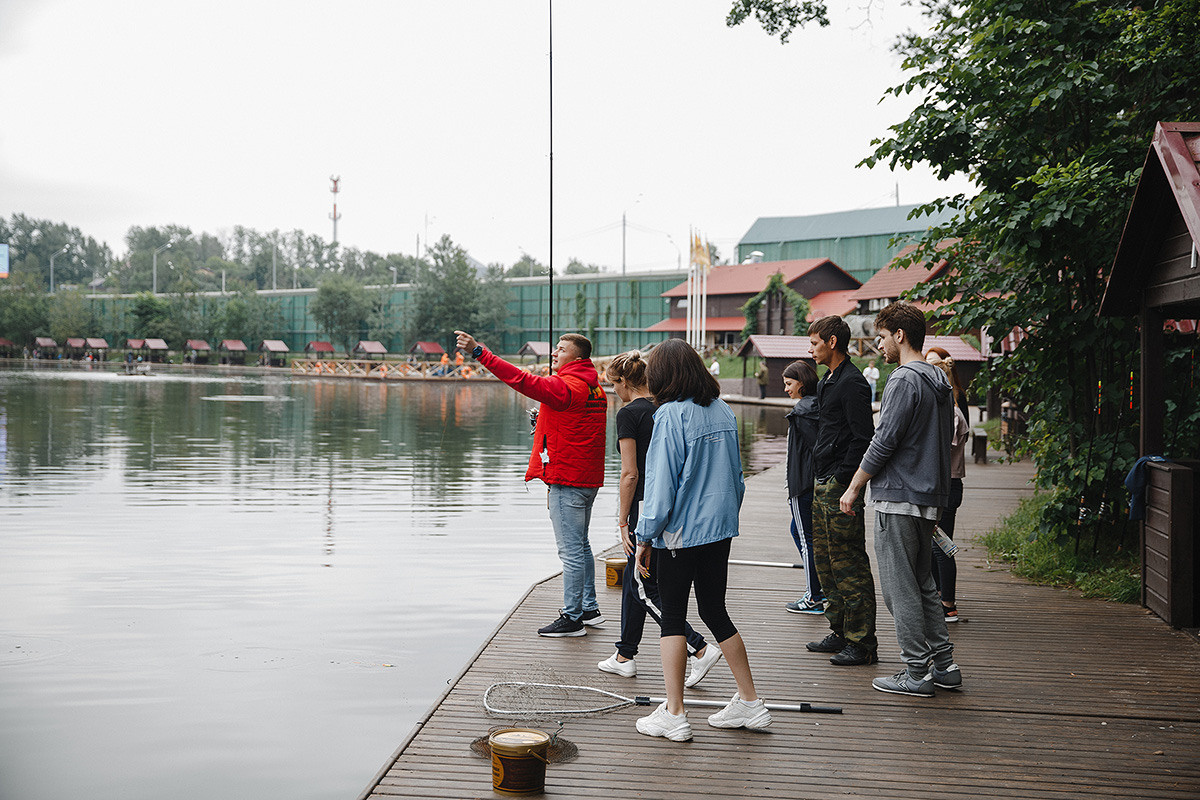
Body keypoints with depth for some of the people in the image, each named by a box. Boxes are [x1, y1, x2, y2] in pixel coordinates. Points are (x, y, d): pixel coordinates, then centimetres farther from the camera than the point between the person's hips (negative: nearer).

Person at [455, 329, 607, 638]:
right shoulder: (593, 387, 14)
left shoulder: (567, 386, -17)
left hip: (567, 481, -10)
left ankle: (572, 618, 0)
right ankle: (589, 609, 26)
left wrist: (480, 353, -27)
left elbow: (525, 381, -26)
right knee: (580, 546, 19)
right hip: (587, 478, 10)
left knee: (570, 550, -5)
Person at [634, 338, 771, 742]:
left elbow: (661, 482, -15)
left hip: (681, 532, -7)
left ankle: (673, 715, 6)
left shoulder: (672, 414, -15)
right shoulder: (723, 410, 5)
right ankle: (750, 704, 22)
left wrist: (646, 536, -8)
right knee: (715, 613, 16)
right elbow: (736, 475, 13)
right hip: (720, 529, 7)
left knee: (673, 618, 3)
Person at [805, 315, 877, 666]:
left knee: (849, 565, -7)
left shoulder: (852, 383, -13)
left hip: (841, 485, -10)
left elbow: (862, 439, -18)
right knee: (826, 562, 14)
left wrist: (843, 481, -18)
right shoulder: (827, 382, 18)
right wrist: (822, 480, 17)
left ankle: (862, 643, -2)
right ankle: (840, 633, 23)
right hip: (823, 485, 10)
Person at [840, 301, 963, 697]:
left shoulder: (904, 381, -15)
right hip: (930, 497, 9)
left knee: (900, 589, -2)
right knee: (922, 583, 16)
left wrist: (854, 488, -7)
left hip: (898, 498, -9)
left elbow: (884, 442, -17)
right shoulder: (940, 382, 13)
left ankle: (916, 673, 2)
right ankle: (944, 665, 18)